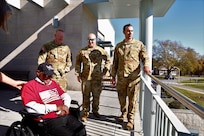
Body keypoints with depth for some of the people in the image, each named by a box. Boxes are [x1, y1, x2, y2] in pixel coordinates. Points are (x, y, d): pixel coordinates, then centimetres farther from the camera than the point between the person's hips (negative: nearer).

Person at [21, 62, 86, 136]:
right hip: (49, 120, -5)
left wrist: (65, 107, -2)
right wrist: (56, 107, -13)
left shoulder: (53, 83, 20)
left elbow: (66, 96, 20)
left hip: (66, 116, 6)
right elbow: (31, 108, -14)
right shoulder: (29, 86, 0)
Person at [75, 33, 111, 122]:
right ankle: (85, 113, 18)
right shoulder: (82, 51, 4)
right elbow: (78, 63, 10)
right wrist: (78, 74, 4)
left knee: (96, 95, 12)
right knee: (86, 96, 5)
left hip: (97, 77, 1)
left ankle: (95, 111, 31)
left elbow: (108, 60, 11)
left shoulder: (101, 51, 2)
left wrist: (105, 70, 3)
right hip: (85, 77, 0)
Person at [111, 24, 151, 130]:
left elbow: (145, 57, 5)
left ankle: (130, 119, 17)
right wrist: (113, 75, 11)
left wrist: (146, 66, -17)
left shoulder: (139, 44, 6)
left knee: (132, 98, 2)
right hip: (121, 77, 3)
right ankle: (123, 113, 36)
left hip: (134, 76, -2)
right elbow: (115, 62, 13)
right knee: (121, 97, 13)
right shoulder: (118, 46, 12)